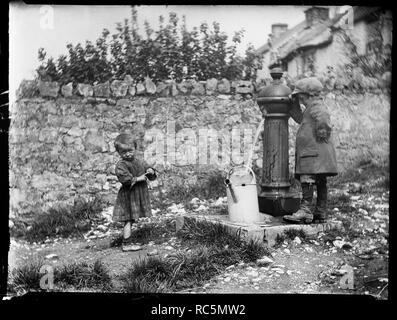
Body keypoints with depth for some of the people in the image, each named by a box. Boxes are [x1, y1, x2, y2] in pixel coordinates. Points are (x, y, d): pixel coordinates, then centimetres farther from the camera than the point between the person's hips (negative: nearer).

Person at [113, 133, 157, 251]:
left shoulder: (140, 162, 10)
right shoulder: (121, 165, -12)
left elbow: (152, 176, 16)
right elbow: (124, 178, -26)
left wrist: (151, 172, -6)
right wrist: (137, 179, -23)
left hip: (139, 195, 7)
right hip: (128, 196, -7)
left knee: (130, 220, 14)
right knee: (128, 220, -6)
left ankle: (127, 242, 22)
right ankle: (126, 244, 0)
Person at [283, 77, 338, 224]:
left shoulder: (316, 105, -9)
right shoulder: (311, 107, 23)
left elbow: (323, 118, -29)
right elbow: (300, 119, 35)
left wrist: (322, 133, -20)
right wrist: (294, 104, 26)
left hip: (315, 151, -11)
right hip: (309, 151, 11)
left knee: (307, 179, -16)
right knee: (320, 182, 11)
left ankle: (305, 211, -20)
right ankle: (321, 213, 15)